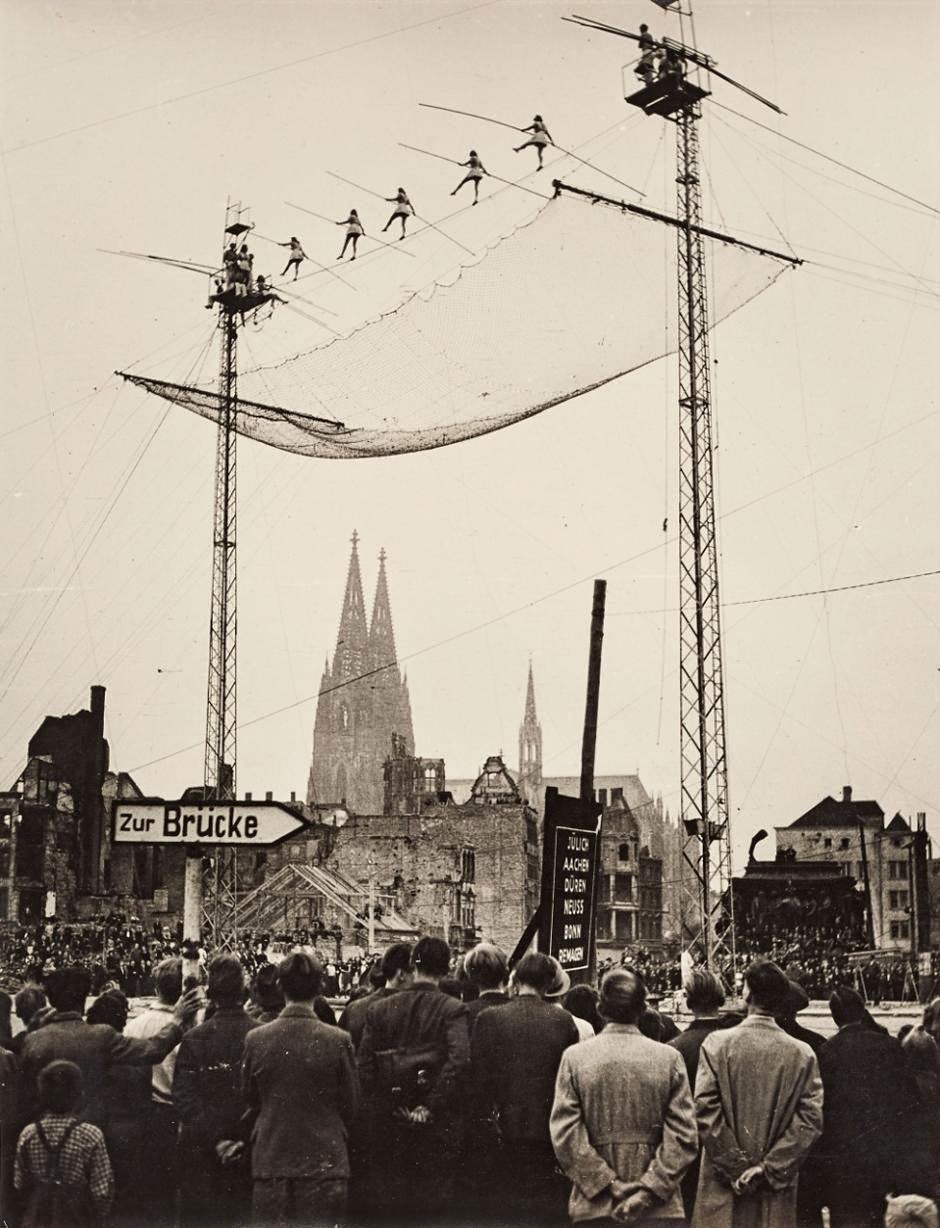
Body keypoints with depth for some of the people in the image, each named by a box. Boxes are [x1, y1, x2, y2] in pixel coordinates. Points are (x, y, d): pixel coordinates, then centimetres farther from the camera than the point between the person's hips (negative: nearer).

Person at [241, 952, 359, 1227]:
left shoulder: (255, 1039, -5)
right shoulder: (338, 1041, -10)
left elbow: (249, 1101, 7)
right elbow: (350, 1106, 0)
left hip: (269, 1163, 1)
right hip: (325, 1161, -1)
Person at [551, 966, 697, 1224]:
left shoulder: (574, 1056, -2)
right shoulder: (670, 1058, -2)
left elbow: (565, 1135, -7)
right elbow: (683, 1137, -7)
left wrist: (609, 1183, -5)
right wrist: (649, 1190, -7)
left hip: (594, 1208, 0)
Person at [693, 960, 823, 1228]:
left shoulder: (717, 1044, -6)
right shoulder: (802, 1053, -2)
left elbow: (706, 1113, -10)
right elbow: (810, 1121, -7)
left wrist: (736, 1167, -5)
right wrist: (770, 1168, -6)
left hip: (723, 1188, -1)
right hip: (777, 1192, 2)